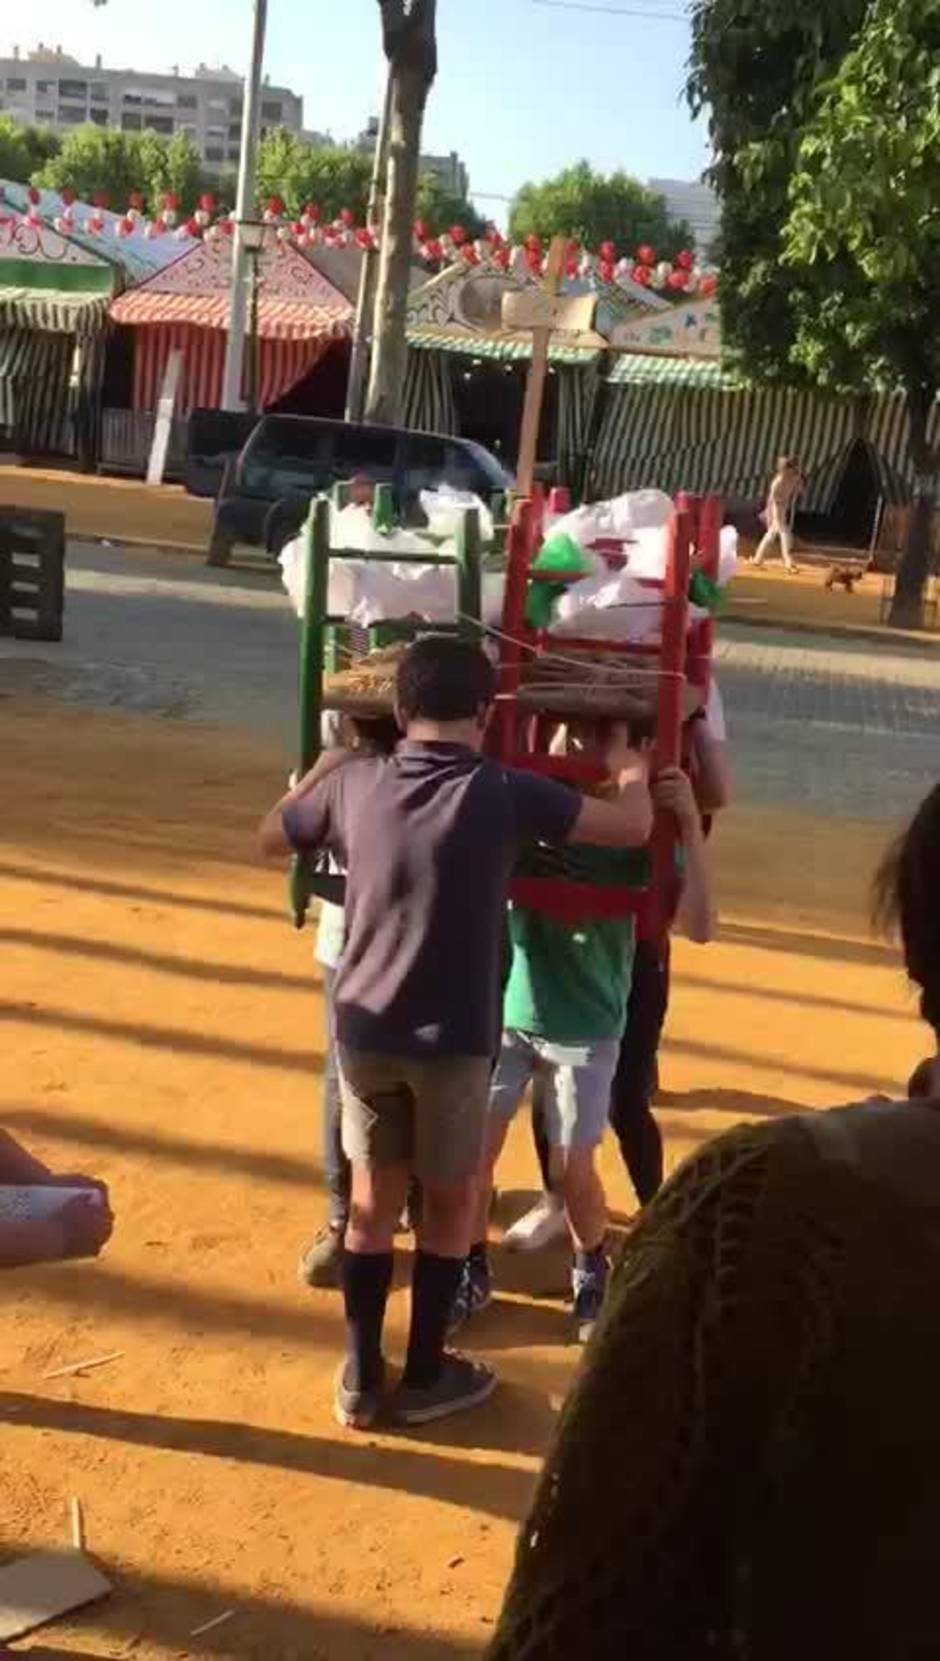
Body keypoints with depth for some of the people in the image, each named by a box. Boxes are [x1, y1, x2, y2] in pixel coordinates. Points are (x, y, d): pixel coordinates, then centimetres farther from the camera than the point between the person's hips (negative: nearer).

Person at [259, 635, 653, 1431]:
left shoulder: (353, 784, -5)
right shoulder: (505, 793, -14)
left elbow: (271, 837, 14)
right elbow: (633, 827, -8)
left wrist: (324, 768, 28)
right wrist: (632, 766, 13)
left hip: (364, 1030, 3)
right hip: (454, 1038, -3)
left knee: (374, 1198, 16)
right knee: (450, 1201, 15)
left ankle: (360, 1377, 25)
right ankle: (424, 1377, 26)